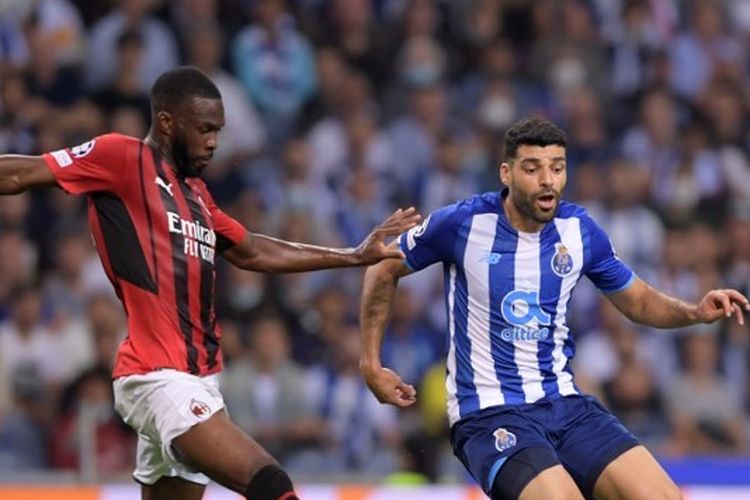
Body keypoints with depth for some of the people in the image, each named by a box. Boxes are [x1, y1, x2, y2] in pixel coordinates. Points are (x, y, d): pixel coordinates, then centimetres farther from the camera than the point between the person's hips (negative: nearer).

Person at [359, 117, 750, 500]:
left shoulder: (579, 230, 2)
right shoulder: (463, 223, -9)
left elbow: (639, 302, 16)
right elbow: (383, 269, 6)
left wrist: (696, 312, -3)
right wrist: (371, 365, 5)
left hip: (564, 403, 5)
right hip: (489, 413, -5)